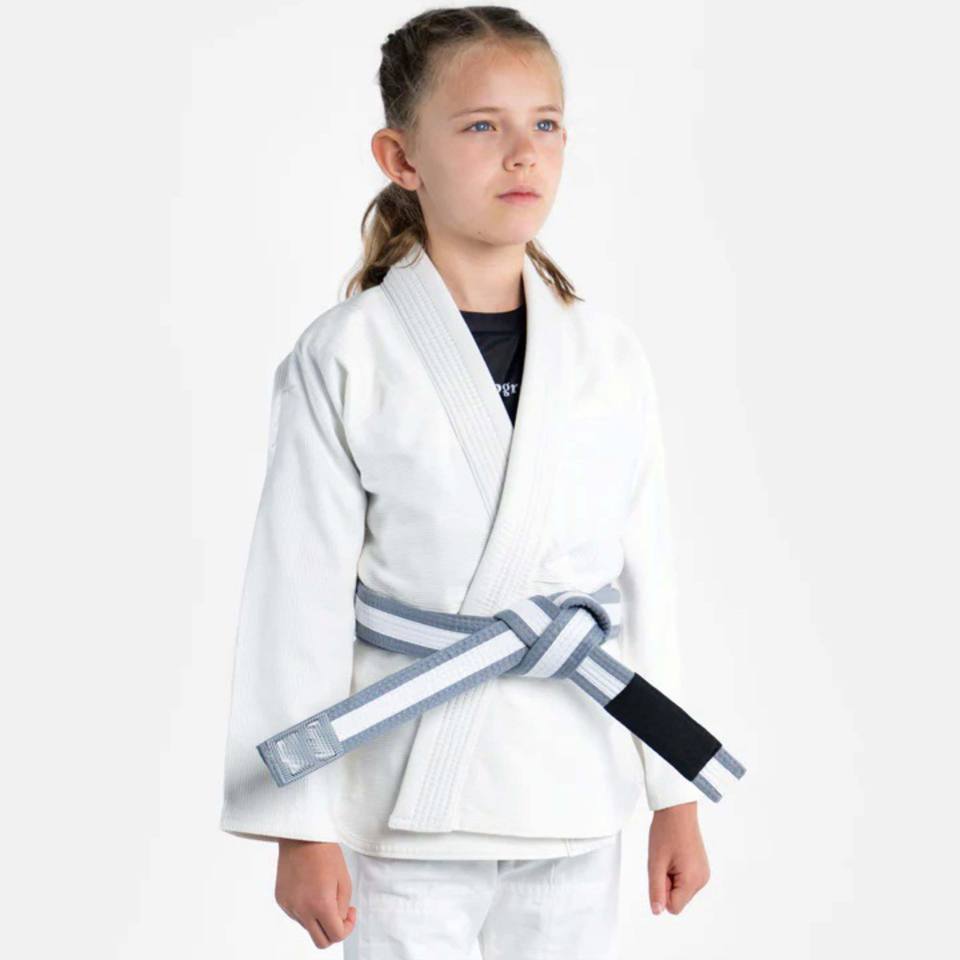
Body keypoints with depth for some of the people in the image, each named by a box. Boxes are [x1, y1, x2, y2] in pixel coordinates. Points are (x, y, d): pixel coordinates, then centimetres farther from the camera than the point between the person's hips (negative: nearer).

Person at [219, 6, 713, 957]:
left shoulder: (610, 357, 2)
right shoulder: (343, 362, -8)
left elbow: (645, 580, 7)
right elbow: (301, 596, -7)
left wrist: (677, 793, 8)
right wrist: (301, 827, -7)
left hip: (576, 798, 3)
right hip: (408, 798, -3)